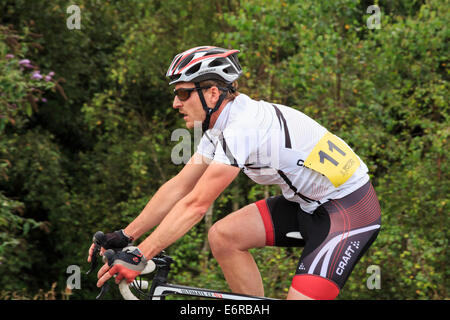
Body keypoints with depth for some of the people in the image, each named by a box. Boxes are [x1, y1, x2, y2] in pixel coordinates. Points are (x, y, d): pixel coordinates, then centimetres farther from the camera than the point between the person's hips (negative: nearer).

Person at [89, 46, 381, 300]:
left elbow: (195, 205, -28)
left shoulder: (244, 127, -26)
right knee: (223, 236, -2)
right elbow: (179, 188, 7)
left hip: (351, 210, -9)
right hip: (309, 203, 9)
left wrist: (139, 257, -28)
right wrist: (125, 236, 3)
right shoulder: (221, 127, 3)